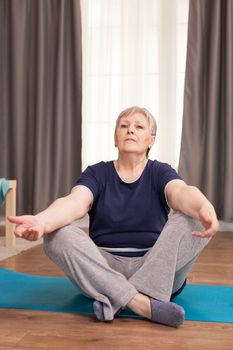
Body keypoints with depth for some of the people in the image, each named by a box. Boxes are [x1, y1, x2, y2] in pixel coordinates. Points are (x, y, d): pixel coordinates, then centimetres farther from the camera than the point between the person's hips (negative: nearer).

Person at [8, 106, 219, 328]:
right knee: (57, 234, -25)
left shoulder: (160, 172, 1)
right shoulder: (97, 173, 2)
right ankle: (142, 303, -35)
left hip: (158, 271, 0)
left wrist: (204, 208, -48)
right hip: (103, 269, 1)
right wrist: (41, 221, -43)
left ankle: (115, 300, -29)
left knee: (193, 220, -25)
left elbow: (181, 192, -22)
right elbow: (75, 202, -20)